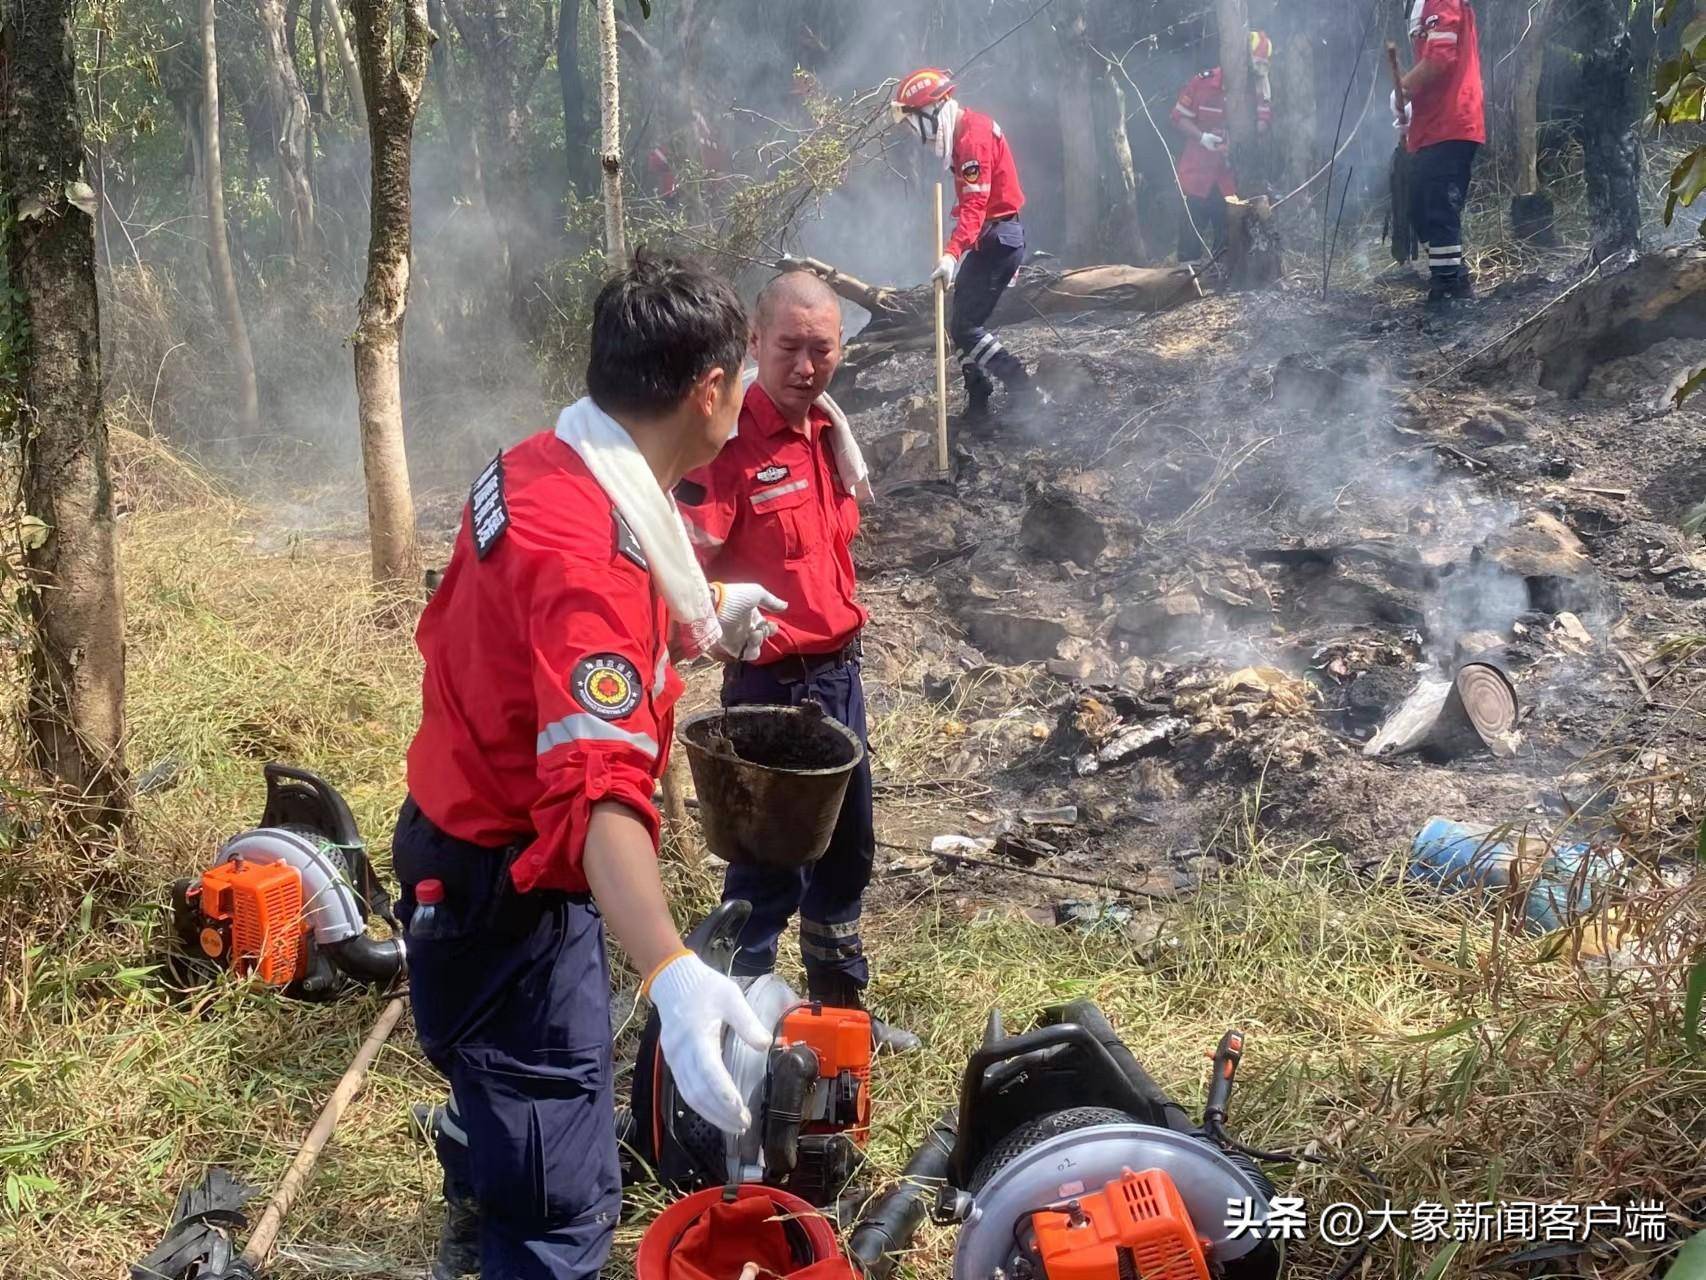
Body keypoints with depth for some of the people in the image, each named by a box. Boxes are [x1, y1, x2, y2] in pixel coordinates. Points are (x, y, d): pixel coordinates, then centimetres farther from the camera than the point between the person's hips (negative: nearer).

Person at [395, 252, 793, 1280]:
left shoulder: (533, 467, -1)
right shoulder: (592, 558, -32)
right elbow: (599, 791, -44)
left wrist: (701, 615, 30)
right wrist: (673, 972, -55)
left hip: (462, 844, 10)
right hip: (512, 893, -10)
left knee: (505, 1091, 34)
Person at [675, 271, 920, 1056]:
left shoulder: (829, 427, 6)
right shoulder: (730, 440, -19)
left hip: (838, 668, 8)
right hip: (770, 681, -8)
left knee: (847, 847, 20)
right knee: (768, 861, 2)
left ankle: (841, 1007, 39)